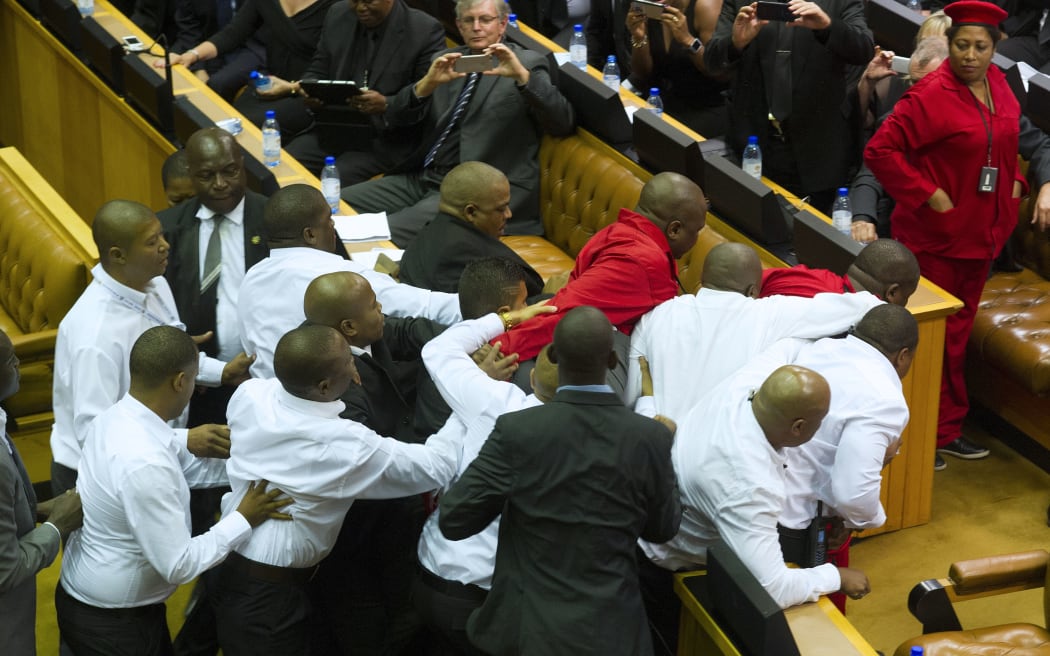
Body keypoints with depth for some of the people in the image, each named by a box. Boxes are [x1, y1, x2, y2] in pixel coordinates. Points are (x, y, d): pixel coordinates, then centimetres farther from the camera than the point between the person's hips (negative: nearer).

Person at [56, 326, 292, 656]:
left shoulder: (116, 418, -6)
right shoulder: (144, 465, -34)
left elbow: (182, 458, 9)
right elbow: (179, 565, -28)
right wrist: (243, 519, -18)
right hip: (111, 624, -8)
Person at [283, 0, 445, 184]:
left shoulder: (425, 31, -8)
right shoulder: (338, 15, 8)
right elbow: (318, 71, 16)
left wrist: (386, 105, -26)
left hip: (386, 139, -5)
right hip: (333, 127, 5)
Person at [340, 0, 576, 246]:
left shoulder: (527, 62, 2)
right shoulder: (446, 61, 17)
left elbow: (563, 123, -13)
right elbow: (396, 117, 8)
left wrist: (522, 75, -26)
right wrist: (428, 83, -11)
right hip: (422, 177, 7)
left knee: (383, 235, -26)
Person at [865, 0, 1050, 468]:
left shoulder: (997, 84, 2)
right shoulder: (932, 95, -20)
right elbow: (880, 150, -23)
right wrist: (928, 195, -21)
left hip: (979, 233, 7)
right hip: (936, 235, -7)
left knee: (957, 334, 17)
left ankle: (947, 429, 29)